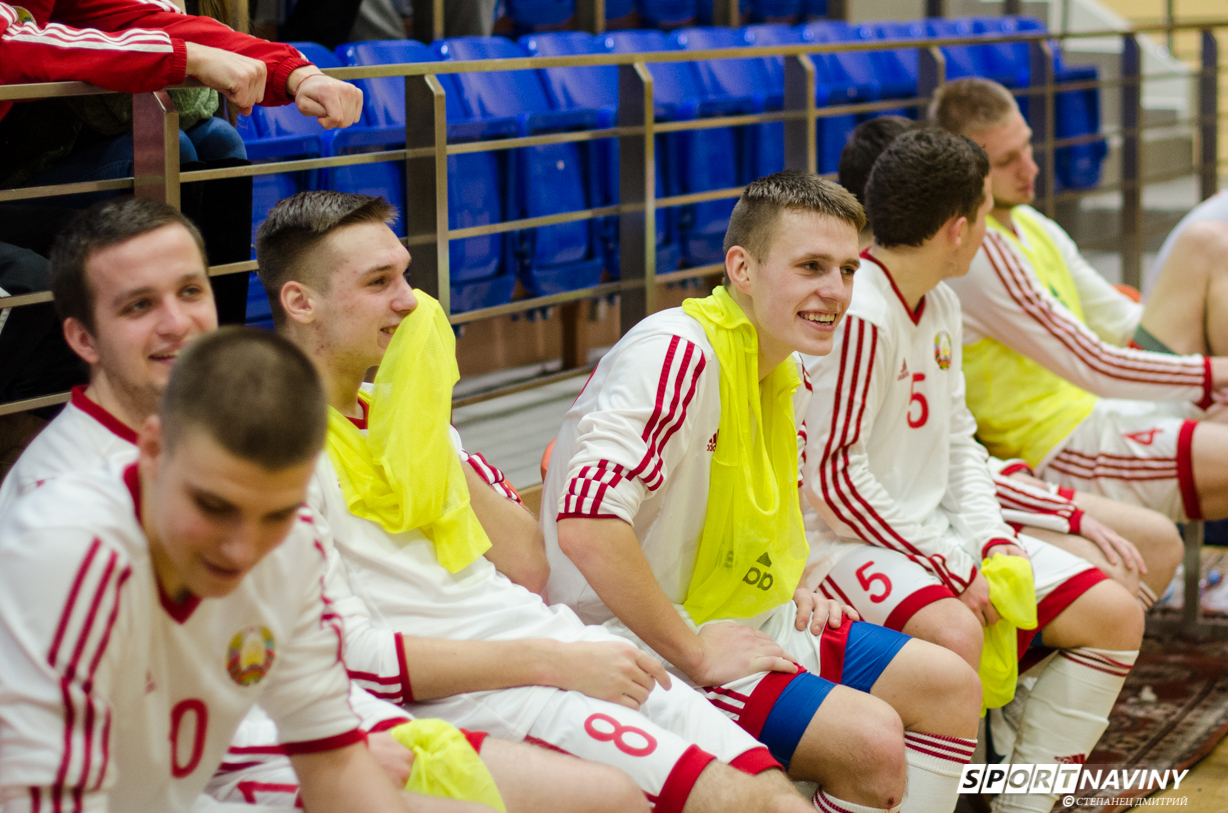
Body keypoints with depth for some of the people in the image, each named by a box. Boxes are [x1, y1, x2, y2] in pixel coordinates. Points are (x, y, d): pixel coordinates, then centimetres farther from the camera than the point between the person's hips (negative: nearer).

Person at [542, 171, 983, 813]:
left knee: (952, 688, 5)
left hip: (752, 622, 10)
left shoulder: (788, 375, 8)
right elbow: (586, 520, -35)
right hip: (649, 644, -10)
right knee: (871, 737, -23)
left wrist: (796, 592, 7)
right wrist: (696, 654, -27)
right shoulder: (678, 353, -23)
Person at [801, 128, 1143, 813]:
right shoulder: (858, 317, -19)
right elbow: (833, 478, -21)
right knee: (955, 635, -38)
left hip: (937, 531, 9)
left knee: (1116, 614, -1)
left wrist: (993, 538, -2)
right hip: (849, 543, -9)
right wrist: (952, 568, -18)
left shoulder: (941, 303, 10)